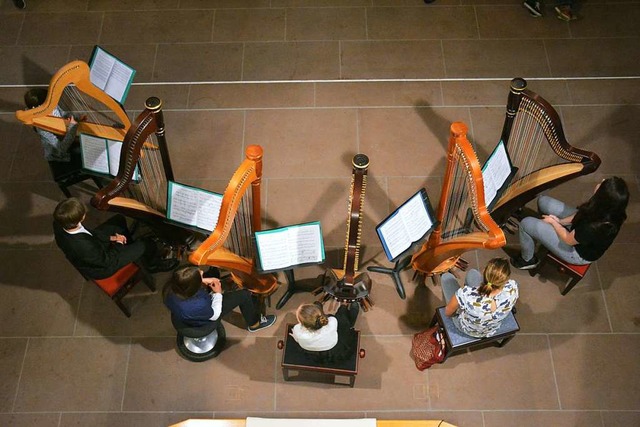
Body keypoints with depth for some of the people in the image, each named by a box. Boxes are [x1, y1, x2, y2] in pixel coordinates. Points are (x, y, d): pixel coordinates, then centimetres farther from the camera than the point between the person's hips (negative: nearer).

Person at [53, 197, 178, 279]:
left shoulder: (59, 224, -25)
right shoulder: (82, 247, -46)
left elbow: (86, 232, -6)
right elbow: (106, 260, -27)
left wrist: (110, 237, -9)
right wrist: (117, 242, -10)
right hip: (101, 268, -7)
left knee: (119, 219, 18)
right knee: (147, 244, -2)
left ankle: (131, 249, 44)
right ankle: (154, 265, 33)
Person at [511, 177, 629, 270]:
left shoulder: (594, 228, -46)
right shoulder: (612, 209, -26)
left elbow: (568, 239, -24)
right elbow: (584, 212, -3)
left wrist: (554, 222, -7)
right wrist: (560, 221, -6)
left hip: (579, 253, -7)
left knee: (526, 224, -8)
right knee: (543, 201, 11)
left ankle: (527, 260, 24)